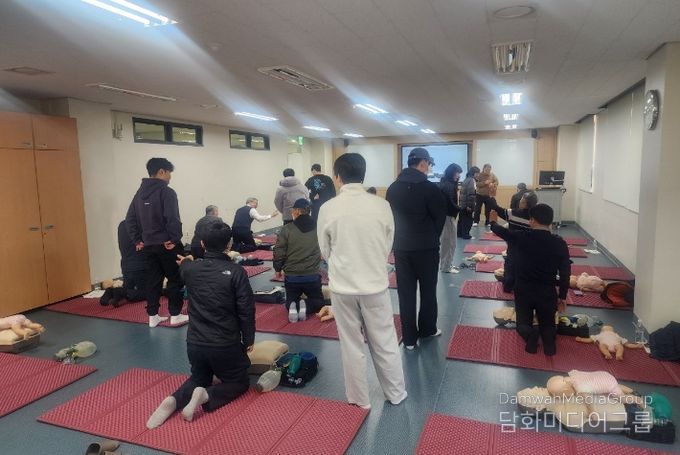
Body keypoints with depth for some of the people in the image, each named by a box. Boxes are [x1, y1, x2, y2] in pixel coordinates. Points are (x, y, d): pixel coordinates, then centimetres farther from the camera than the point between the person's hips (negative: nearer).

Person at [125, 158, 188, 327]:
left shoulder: (140, 193, 11)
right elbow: (173, 219, -24)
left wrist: (137, 240, 12)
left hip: (148, 245, 7)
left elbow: (130, 219, 11)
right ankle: (175, 315, 11)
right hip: (167, 245, -7)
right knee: (175, 279, 5)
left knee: (153, 280, 13)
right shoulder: (166, 192, -14)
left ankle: (152, 316, 18)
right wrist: (174, 239, -14)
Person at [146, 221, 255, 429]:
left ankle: (174, 400, 0)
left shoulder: (191, 269, -2)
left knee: (199, 379, 30)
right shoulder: (236, 272, -15)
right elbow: (246, 310, -13)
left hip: (195, 343, 4)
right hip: (226, 345, -4)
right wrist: (248, 340, 3)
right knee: (239, 382, 20)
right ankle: (206, 397, -8)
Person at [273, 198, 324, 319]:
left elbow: (279, 252, -7)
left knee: (291, 300, 24)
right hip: (312, 276, 1)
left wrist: (278, 269, 10)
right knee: (318, 301, 22)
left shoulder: (286, 229, -8)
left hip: (291, 277, 0)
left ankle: (293, 308, -11)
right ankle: (307, 308, -11)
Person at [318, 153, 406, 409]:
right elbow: (388, 247, 2)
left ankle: (359, 399, 29)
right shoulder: (382, 206, -9)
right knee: (385, 343, 17)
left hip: (343, 287, 0)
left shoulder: (328, 209, -12)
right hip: (375, 285, 1)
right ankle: (396, 393, 34)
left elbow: (325, 251, 0)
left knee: (352, 346, 15)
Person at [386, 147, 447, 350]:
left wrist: (402, 237, 12)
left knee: (405, 293, 8)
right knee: (428, 290, 15)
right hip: (426, 248, -4)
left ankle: (409, 338, 13)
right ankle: (427, 329, 29)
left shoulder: (393, 188, 3)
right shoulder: (430, 188, -13)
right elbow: (440, 217, -6)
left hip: (401, 247, 4)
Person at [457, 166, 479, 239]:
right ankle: (465, 235, 5)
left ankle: (460, 233, 22)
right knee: (468, 220, 0)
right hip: (467, 204, -9)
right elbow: (470, 194, -21)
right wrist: (469, 205, -21)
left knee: (462, 219, 15)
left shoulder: (466, 179, 14)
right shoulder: (471, 180, -15)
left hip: (462, 203, 9)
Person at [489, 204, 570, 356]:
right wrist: (562, 296, 9)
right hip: (547, 292, 1)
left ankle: (529, 334, -15)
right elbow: (565, 273, -3)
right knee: (547, 324, 23)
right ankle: (549, 335, -9)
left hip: (523, 291, -1)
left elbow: (501, 231, 9)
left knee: (523, 323, 17)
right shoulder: (559, 243, -8)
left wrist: (493, 221, 31)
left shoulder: (520, 237, -10)